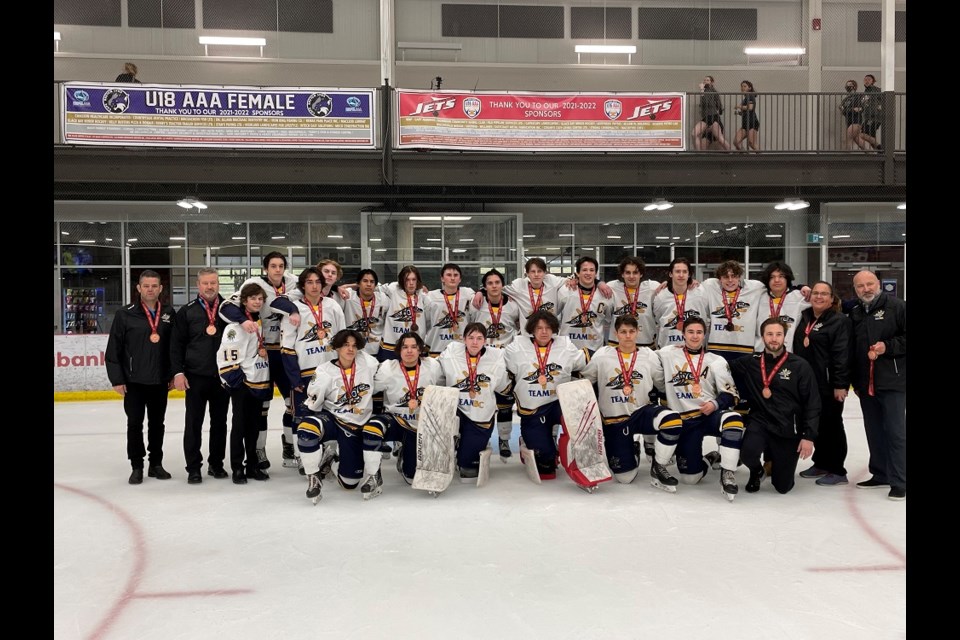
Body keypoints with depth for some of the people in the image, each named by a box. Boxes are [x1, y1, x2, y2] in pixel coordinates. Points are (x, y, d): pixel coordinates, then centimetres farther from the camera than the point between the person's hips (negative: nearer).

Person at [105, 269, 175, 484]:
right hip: (134, 381, -2)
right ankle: (137, 467, 16)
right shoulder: (125, 314, -6)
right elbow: (113, 350, -5)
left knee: (157, 424, 11)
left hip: (160, 381, 2)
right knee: (135, 424, 4)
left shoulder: (169, 314, 3)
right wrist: (117, 379, -8)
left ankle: (156, 464, 23)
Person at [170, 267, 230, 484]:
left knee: (219, 422, 11)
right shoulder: (187, 311, 0)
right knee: (193, 423, 4)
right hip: (195, 377, -1)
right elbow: (176, 344, 0)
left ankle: (216, 464, 23)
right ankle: (193, 468, 13)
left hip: (223, 376, 1)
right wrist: (178, 372, -8)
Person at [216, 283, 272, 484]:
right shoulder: (236, 325, -13)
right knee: (239, 426, 0)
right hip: (242, 384, -7)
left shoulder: (260, 322, 10)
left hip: (260, 383, 7)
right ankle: (237, 468, 8)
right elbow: (227, 357, -18)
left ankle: (253, 465, 22)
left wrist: (269, 384, 17)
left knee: (255, 426, 13)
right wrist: (237, 380, -17)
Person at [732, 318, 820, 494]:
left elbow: (812, 404, -4)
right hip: (759, 422, 1)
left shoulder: (800, 366, -5)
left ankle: (773, 457, 40)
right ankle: (756, 471, 8)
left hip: (788, 431, 0)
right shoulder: (750, 363, 1)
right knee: (748, 452, -31)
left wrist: (808, 436, -9)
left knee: (783, 486, 4)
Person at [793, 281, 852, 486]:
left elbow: (842, 355, -15)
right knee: (816, 425, 15)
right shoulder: (804, 317, 11)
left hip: (829, 384, -7)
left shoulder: (839, 321, -10)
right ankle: (821, 464, 27)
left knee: (831, 425, 1)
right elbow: (798, 349, 23)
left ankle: (837, 471, 10)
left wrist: (840, 384, -19)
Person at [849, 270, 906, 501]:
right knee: (874, 431, 13)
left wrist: (887, 347, -19)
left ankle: (899, 482, 1)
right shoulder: (855, 314, 14)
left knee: (895, 431, -4)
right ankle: (880, 474, 24)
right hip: (866, 384, 6)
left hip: (893, 381, -6)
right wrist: (855, 381, 14)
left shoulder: (896, 306, -4)